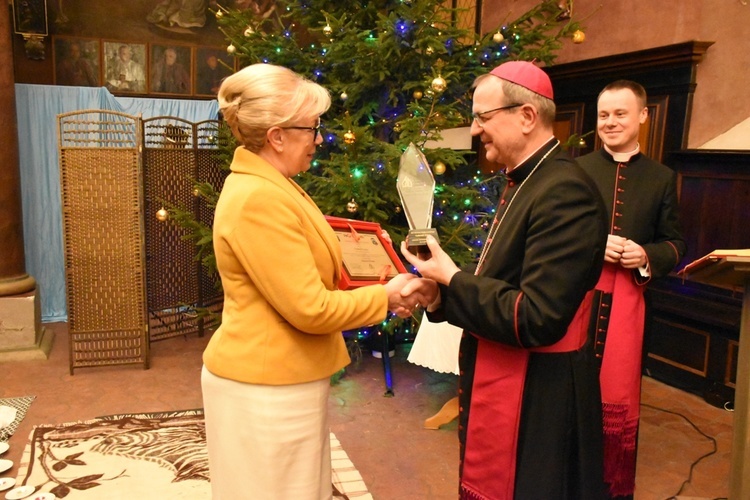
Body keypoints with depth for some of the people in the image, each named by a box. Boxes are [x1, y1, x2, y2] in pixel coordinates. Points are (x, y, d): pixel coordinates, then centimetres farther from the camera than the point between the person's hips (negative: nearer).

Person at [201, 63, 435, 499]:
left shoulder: (270, 187, 8)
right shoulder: (257, 200, -23)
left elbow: (304, 282, 14)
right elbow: (310, 310, -23)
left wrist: (380, 295, 4)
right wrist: (386, 298, -10)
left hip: (277, 380, 9)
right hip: (265, 388, -9)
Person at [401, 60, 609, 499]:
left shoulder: (565, 192, -22)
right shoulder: (525, 182, 9)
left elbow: (537, 320, -27)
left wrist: (451, 278, -17)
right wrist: (441, 297, -3)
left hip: (537, 403, -9)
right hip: (500, 388, 9)